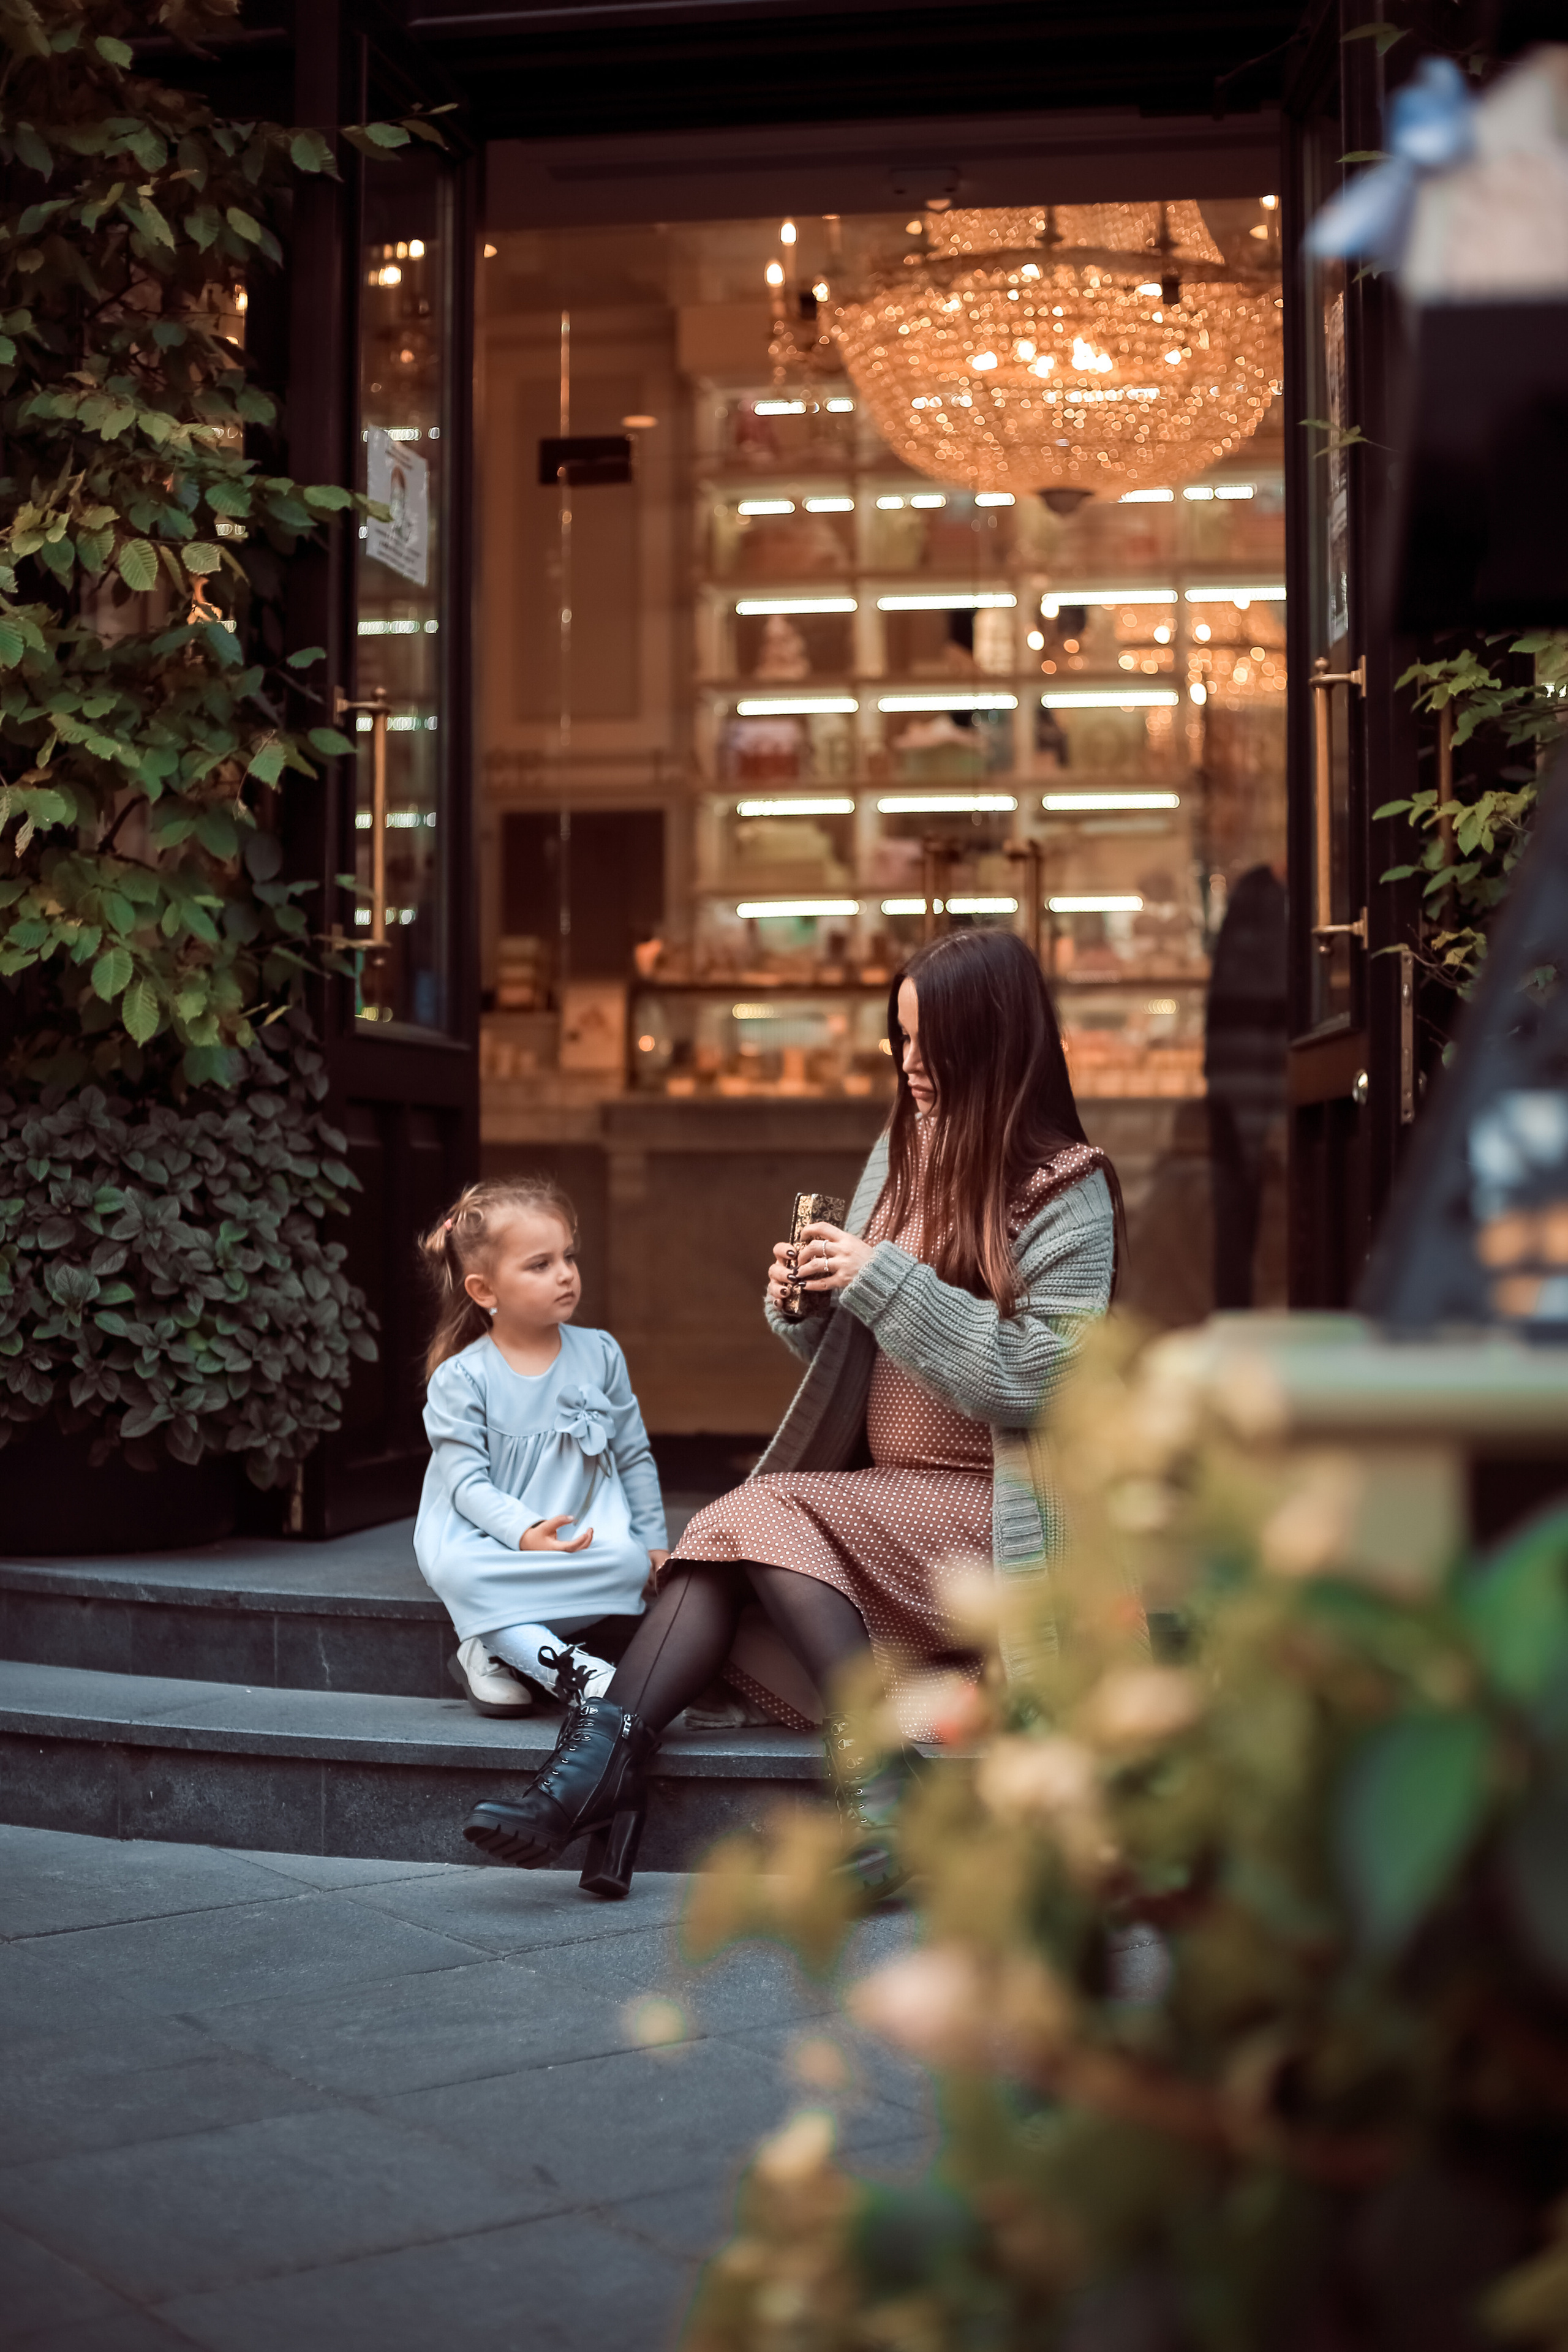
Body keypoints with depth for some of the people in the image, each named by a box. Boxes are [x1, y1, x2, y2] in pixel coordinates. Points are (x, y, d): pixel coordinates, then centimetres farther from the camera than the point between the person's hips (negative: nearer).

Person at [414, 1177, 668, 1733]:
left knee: (627, 1562, -30)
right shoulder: (459, 1379, -4)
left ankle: (498, 1651, -23)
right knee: (456, 1569, -35)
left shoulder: (600, 1355, 6)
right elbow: (467, 1482, -11)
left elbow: (634, 1457, 15)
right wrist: (525, 1532, -27)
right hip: (491, 1537, -2)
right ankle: (565, 1666, -34)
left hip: (583, 1536, 3)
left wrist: (652, 1541, 12)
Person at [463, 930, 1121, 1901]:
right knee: (728, 1533, -21)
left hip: (991, 1508, -6)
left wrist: (884, 1281, -18)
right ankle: (601, 1766, -32)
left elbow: (1034, 1376, -17)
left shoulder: (1067, 1186, -6)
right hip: (884, 1494, 6)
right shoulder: (903, 1151, 15)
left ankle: (880, 1814, -28)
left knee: (765, 1514, -26)